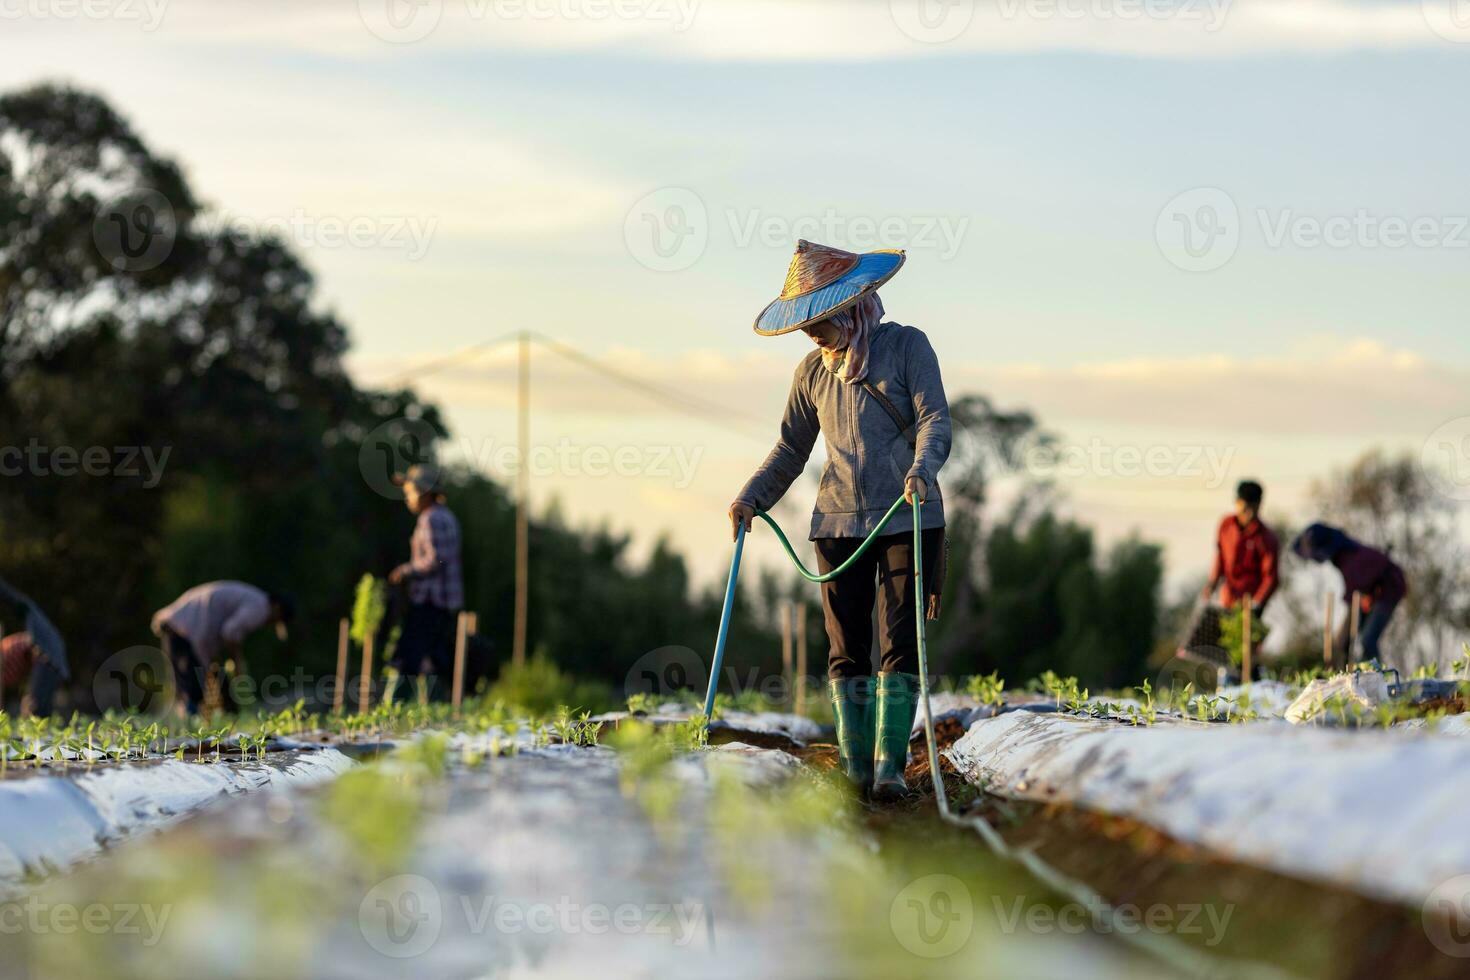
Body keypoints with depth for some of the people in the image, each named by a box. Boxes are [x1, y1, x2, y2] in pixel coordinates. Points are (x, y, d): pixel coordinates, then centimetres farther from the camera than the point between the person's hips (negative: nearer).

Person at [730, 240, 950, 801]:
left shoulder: (906, 346, 0)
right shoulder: (812, 372, 12)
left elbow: (934, 419, -9)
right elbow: (791, 450, 17)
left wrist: (921, 468, -28)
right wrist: (752, 500, 3)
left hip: (908, 518, -4)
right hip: (838, 522, 4)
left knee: (900, 643, -7)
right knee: (847, 648, 2)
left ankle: (890, 763, -6)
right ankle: (856, 767, 6)